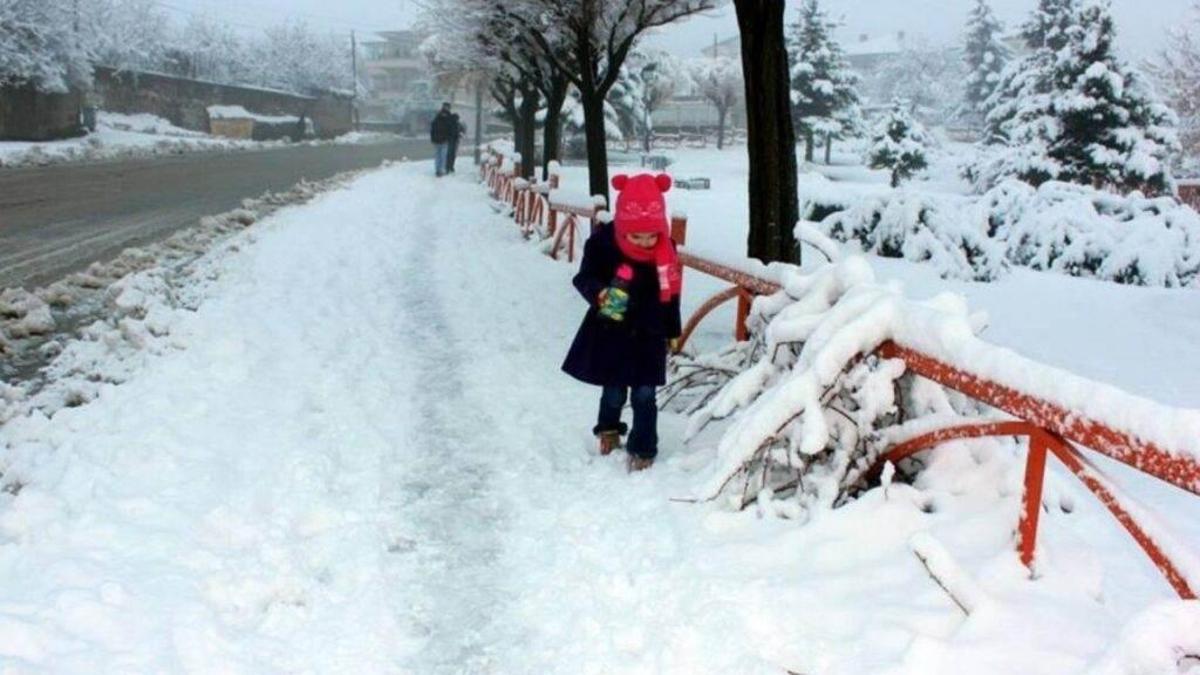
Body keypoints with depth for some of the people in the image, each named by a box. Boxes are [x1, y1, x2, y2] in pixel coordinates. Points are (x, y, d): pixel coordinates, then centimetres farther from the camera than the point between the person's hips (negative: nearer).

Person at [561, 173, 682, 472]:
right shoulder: (602, 242, -18)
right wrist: (601, 295, -35)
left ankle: (643, 448, 20)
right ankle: (608, 429, 44)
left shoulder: (666, 251, -10)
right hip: (609, 333, -1)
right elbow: (584, 278, -13)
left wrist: (671, 332, 10)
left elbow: (670, 294, 2)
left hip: (648, 337, 1)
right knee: (613, 391, 13)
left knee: (644, 395, 3)